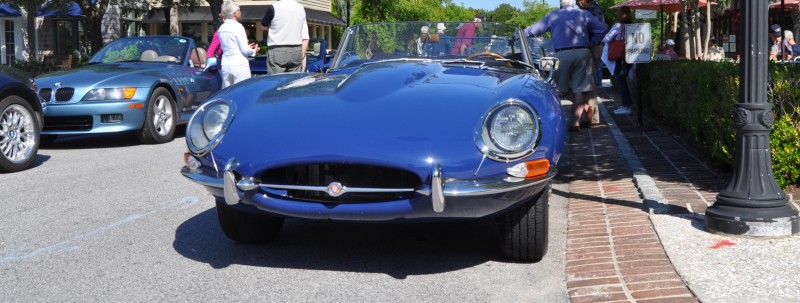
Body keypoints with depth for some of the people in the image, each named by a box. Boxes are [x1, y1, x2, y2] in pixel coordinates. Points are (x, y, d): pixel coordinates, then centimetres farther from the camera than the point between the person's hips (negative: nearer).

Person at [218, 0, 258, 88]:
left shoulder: (221, 28, 11)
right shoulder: (238, 27, -11)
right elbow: (245, 50, -12)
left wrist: (246, 47, 24)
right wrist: (254, 51, 8)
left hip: (225, 65, 7)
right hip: (239, 65, -7)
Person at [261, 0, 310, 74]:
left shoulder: (274, 7, -7)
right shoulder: (301, 8, 9)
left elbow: (264, 26, 9)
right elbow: (305, 37, 9)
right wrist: (302, 55, 12)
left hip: (277, 52, -4)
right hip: (296, 51, 5)